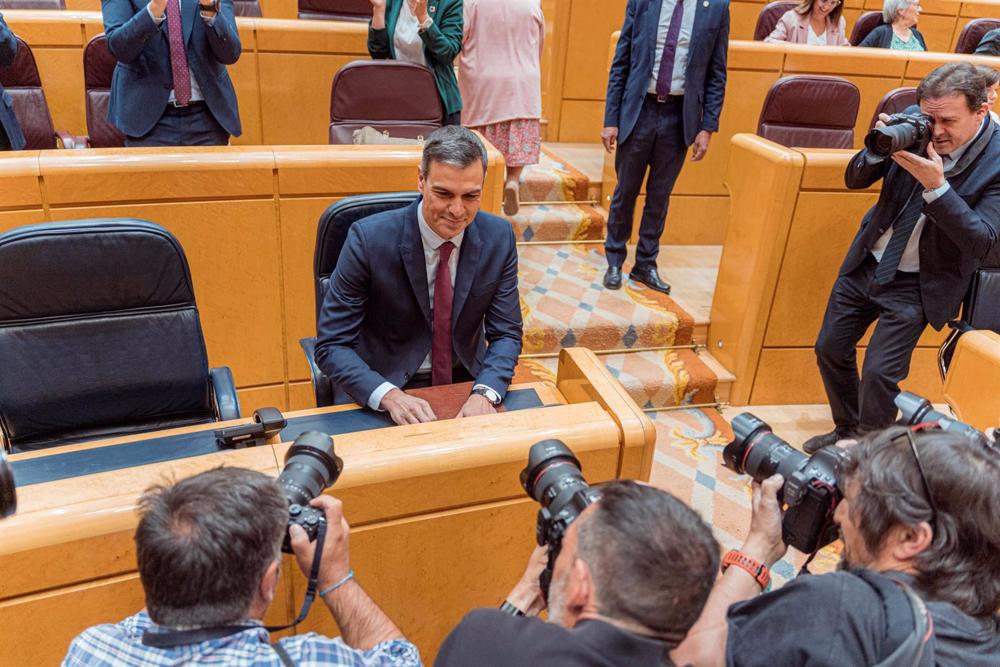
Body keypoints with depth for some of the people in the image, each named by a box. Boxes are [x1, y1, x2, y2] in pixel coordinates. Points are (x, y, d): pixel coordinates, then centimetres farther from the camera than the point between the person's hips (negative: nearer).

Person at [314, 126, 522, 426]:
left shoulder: (499, 237, -7)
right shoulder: (369, 238, -17)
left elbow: (506, 333, -2)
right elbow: (332, 345, -14)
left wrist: (485, 393, -22)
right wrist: (390, 396, -31)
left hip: (466, 382, 3)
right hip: (378, 390, -3)